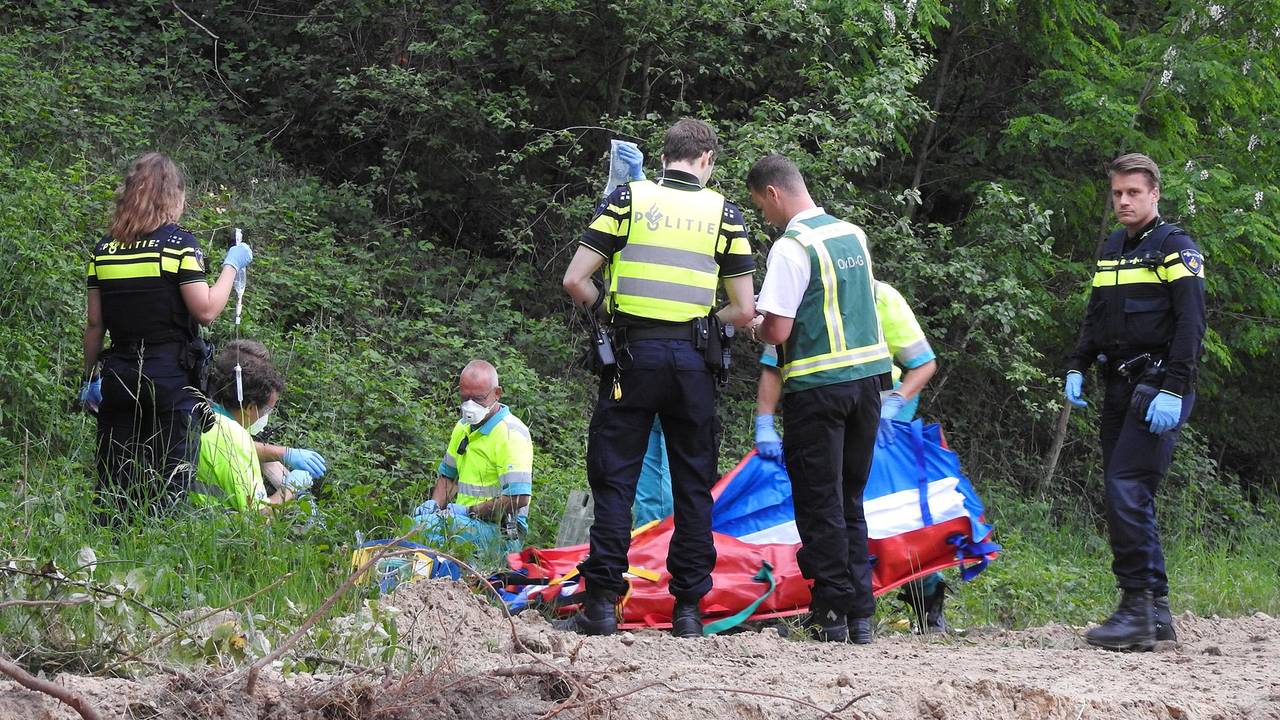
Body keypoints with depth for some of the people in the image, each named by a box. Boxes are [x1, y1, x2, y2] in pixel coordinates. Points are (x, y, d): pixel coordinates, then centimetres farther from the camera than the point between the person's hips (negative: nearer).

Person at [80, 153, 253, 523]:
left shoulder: (104, 248, 7)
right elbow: (205, 310, -10)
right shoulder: (178, 242, -7)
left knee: (114, 480, 8)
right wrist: (231, 266, 3)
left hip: (118, 376, 4)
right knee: (169, 482, 0)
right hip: (170, 375, -4)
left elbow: (94, 323, 9)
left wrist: (90, 377, 18)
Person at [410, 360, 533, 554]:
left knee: (428, 525, -30)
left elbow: (518, 498, -21)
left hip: (500, 529, -8)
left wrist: (470, 511, -16)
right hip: (468, 521, 8)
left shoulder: (512, 434, -12)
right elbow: (448, 475, 31)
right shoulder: (463, 427, 16)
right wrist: (434, 504, 10)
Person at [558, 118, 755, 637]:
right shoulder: (723, 213, 6)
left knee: (614, 479, 3)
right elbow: (744, 310, 5)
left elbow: (574, 280, -1)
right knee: (693, 484, 8)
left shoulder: (629, 198, 3)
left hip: (633, 354, -1)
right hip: (693, 360, 1)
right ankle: (688, 608, 7)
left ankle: (602, 603, -3)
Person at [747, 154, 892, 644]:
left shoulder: (791, 248, -14)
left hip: (817, 386, -7)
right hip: (867, 375, 7)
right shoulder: (853, 235, 10)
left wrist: (753, 326, 5)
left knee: (819, 502, 2)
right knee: (850, 501, 14)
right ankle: (861, 613, 12)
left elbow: (778, 331, -18)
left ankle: (832, 612, 3)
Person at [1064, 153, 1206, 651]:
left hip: (1156, 386, -8)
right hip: (1118, 387, 8)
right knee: (1129, 497, 6)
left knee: (1127, 489, -18)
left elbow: (1191, 323, -13)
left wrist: (1173, 390, -21)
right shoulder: (1111, 251, 19)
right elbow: (1095, 318, 26)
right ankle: (1156, 610, 10)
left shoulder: (1175, 248, -5)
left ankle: (1137, 607, -17)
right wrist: (1076, 368, 11)